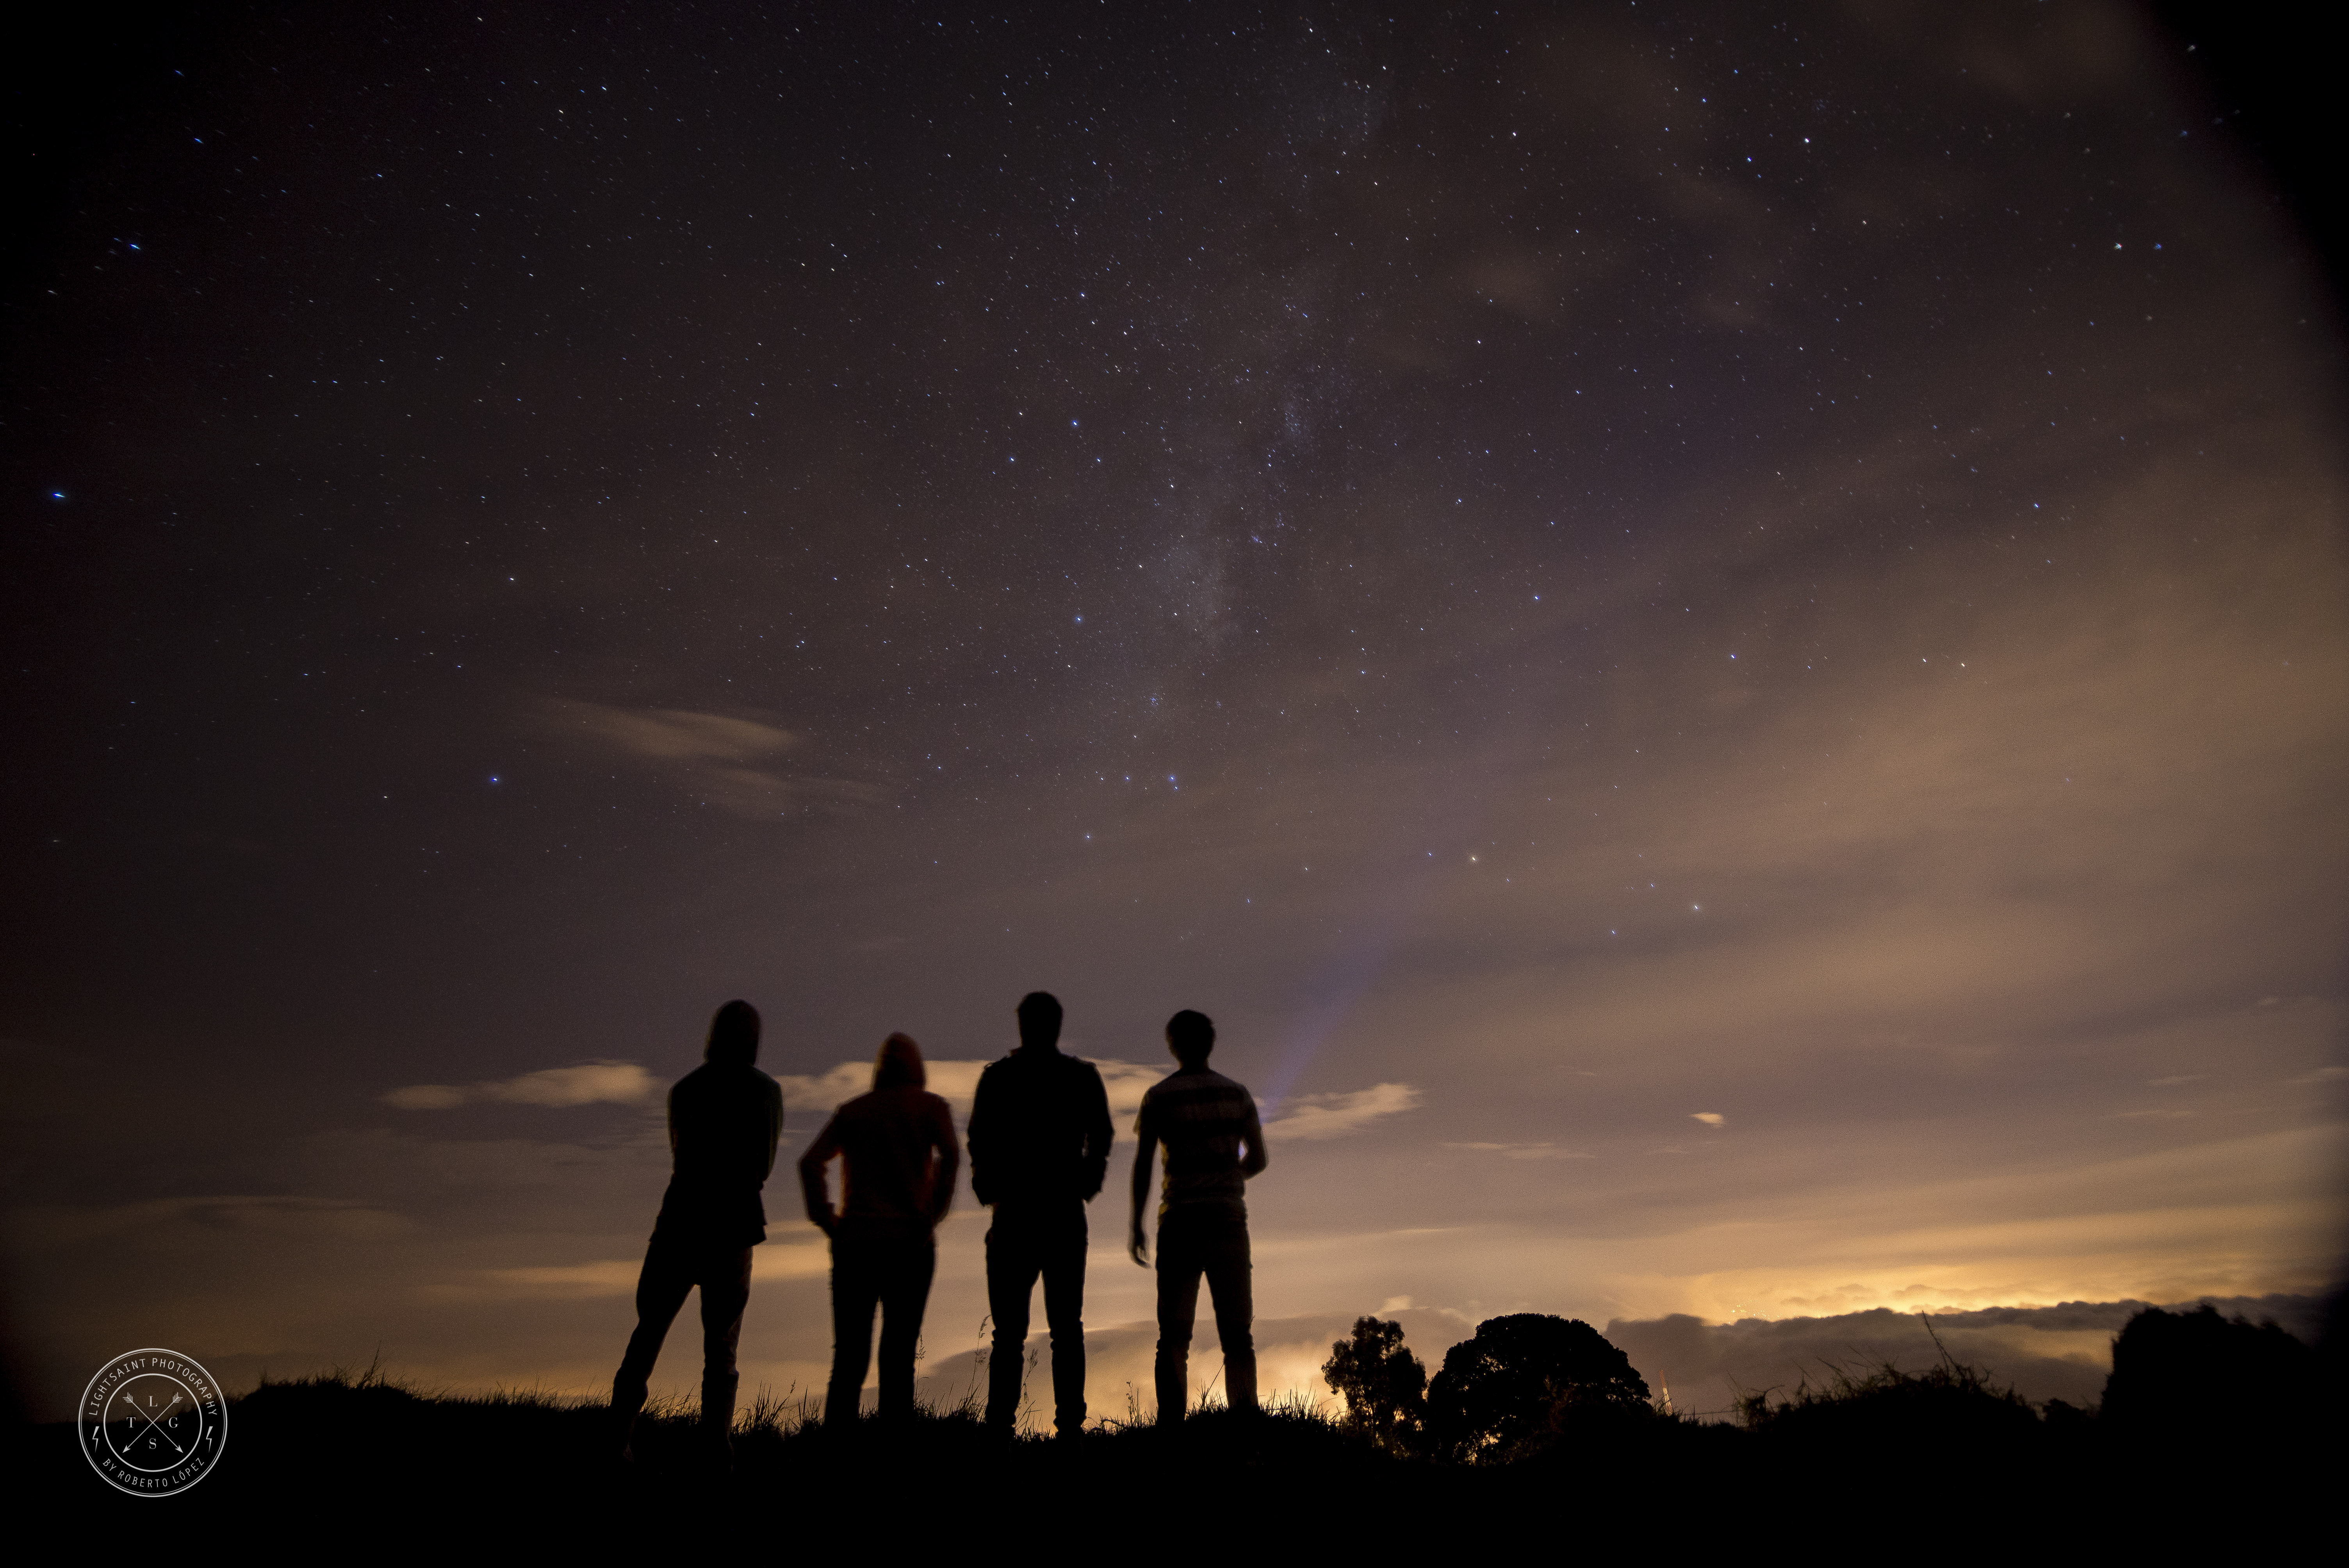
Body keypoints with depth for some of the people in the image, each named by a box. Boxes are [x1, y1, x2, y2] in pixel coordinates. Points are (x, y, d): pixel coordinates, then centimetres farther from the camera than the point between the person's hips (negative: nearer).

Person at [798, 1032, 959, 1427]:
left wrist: (826, 1221, 2)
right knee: (898, 1357, 3)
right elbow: (950, 1156, -13)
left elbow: (811, 1162, 1)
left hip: (854, 1243, 2)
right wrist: (932, 1216, -9)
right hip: (909, 1244, -2)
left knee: (848, 1356, 8)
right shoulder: (931, 1106, 6)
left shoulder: (852, 1110, 14)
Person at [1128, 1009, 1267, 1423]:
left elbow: (1143, 1163, -2)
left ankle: (1171, 1425, -7)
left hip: (1179, 1220, -1)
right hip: (1228, 1218, 1)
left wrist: (1137, 1225, 3)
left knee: (1173, 1335, 2)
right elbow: (1258, 1160, 12)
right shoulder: (1237, 1094, 8)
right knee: (1237, 1333, 6)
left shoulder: (1159, 1097, 2)